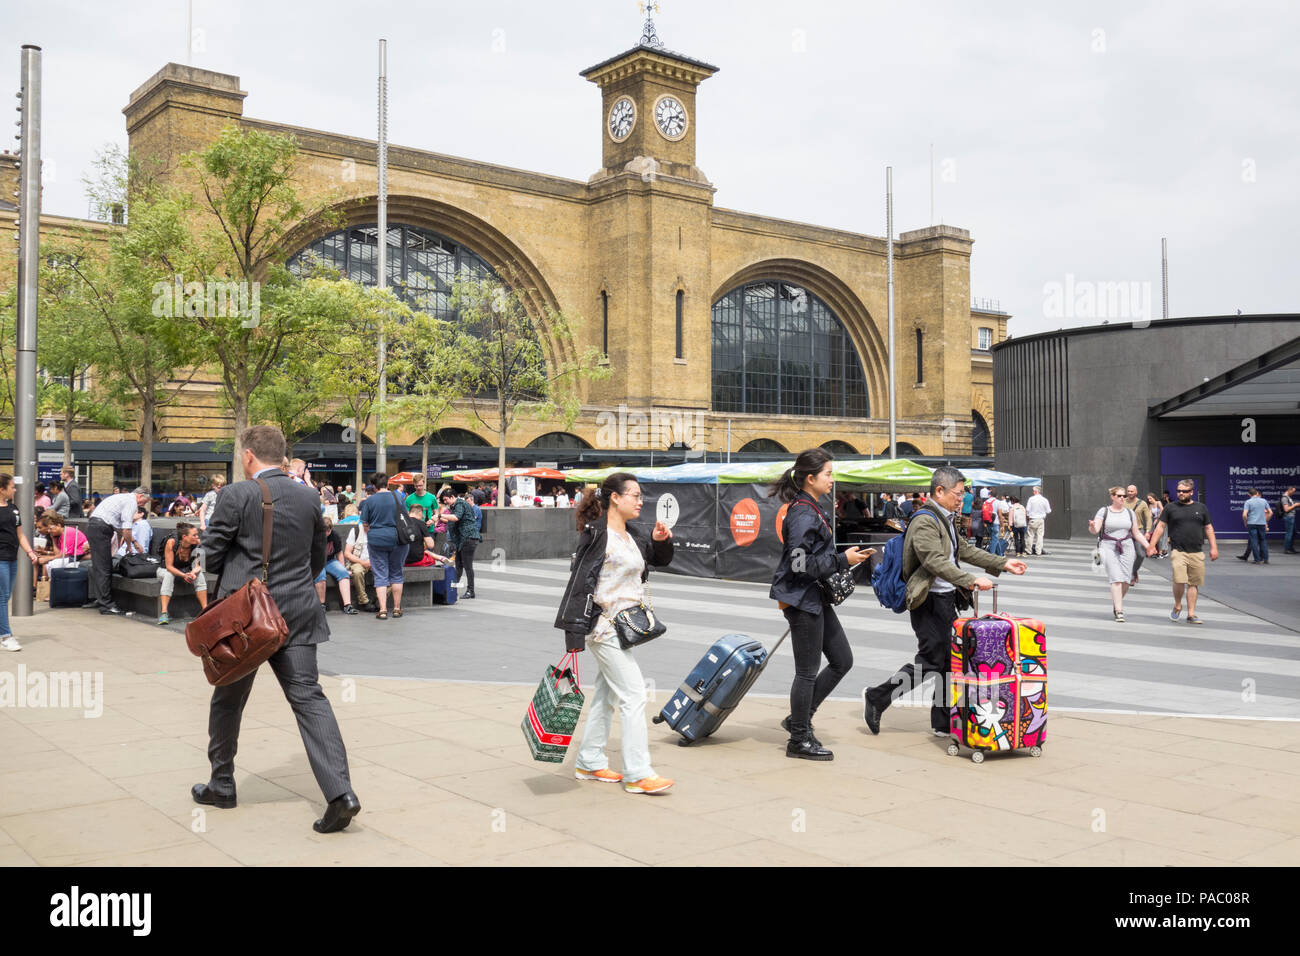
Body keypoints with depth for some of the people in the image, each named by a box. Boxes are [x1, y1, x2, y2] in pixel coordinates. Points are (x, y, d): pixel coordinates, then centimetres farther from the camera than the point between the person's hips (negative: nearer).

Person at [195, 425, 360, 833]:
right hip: (297, 612, 3)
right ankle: (340, 792, -11)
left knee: (228, 700, 16)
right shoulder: (308, 497, 4)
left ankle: (221, 785, 31)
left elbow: (211, 556, -5)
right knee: (308, 696, 0)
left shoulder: (235, 496, -11)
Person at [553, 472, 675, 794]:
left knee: (605, 692, 15)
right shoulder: (597, 534, -14)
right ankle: (638, 773, -2)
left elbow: (661, 560, 25)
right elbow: (580, 582, -17)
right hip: (605, 626, -9)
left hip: (625, 626, 9)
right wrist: (574, 634, -20)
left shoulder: (633, 536, 10)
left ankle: (589, 762, 27)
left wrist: (662, 540, 1)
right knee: (634, 695, -8)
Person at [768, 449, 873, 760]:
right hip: (801, 600, -10)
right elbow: (800, 564, -24)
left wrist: (846, 559, 12)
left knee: (842, 660, 13)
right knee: (808, 671, 0)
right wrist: (843, 560, -20)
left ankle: (798, 719, 23)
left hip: (816, 598, 10)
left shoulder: (811, 509, 13)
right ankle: (799, 740, 14)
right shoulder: (803, 514, -19)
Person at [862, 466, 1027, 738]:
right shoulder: (924, 522, -16)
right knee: (931, 662, -7)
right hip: (929, 603, -10)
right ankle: (876, 698, 6)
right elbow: (936, 562, -28)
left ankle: (943, 724, 17)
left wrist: (1003, 563, 21)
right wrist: (971, 581, -35)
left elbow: (966, 550, 25)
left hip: (947, 600, 10)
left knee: (950, 662, 9)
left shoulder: (946, 520, 16)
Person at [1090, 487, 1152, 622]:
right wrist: (1092, 527, -30)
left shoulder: (1130, 513, 11)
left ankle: (1116, 601, 24)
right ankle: (1119, 611, -10)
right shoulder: (1103, 511, 3)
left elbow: (1136, 533, 15)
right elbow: (1095, 530, -6)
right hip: (1109, 547, -3)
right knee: (1116, 579, -12)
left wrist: (1148, 546, 4)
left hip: (1126, 547, 3)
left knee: (1126, 581, -3)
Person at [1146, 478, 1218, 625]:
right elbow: (1160, 526, 7)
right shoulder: (1170, 507, 7)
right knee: (1179, 580, -16)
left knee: (1194, 583, 4)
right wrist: (1151, 545, 0)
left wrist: (1214, 547, 9)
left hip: (1197, 552, 2)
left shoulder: (1201, 508, 12)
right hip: (1178, 551, -2)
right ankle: (1177, 606, 9)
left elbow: (1208, 528, 17)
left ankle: (1191, 614, 12)